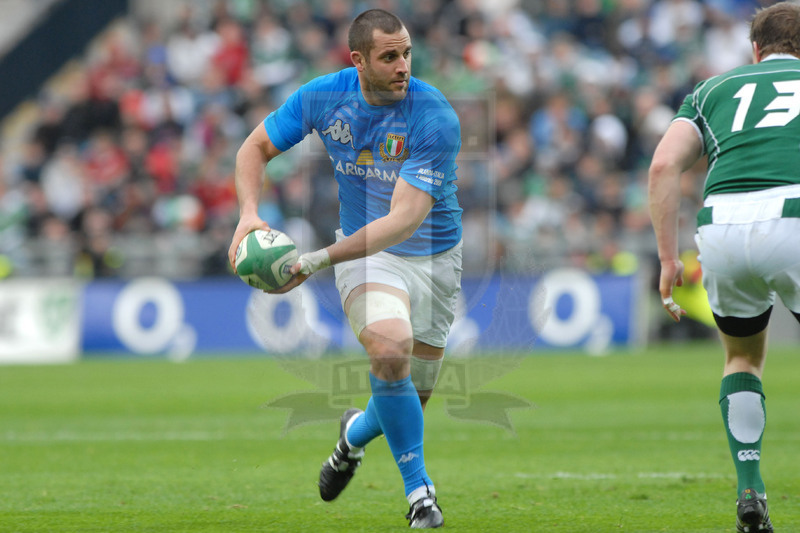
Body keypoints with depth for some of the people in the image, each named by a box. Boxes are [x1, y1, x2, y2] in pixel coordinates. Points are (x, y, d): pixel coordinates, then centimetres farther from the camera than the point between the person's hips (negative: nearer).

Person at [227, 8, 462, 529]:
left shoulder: (436, 119, -24)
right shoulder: (323, 97, -12)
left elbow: (405, 219, -30)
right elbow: (256, 146, 4)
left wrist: (319, 260, -36)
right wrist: (249, 212, -16)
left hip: (434, 257, 0)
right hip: (365, 253, 0)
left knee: (410, 402, 7)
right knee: (390, 349, -30)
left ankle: (357, 432, 45)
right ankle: (419, 489, -15)